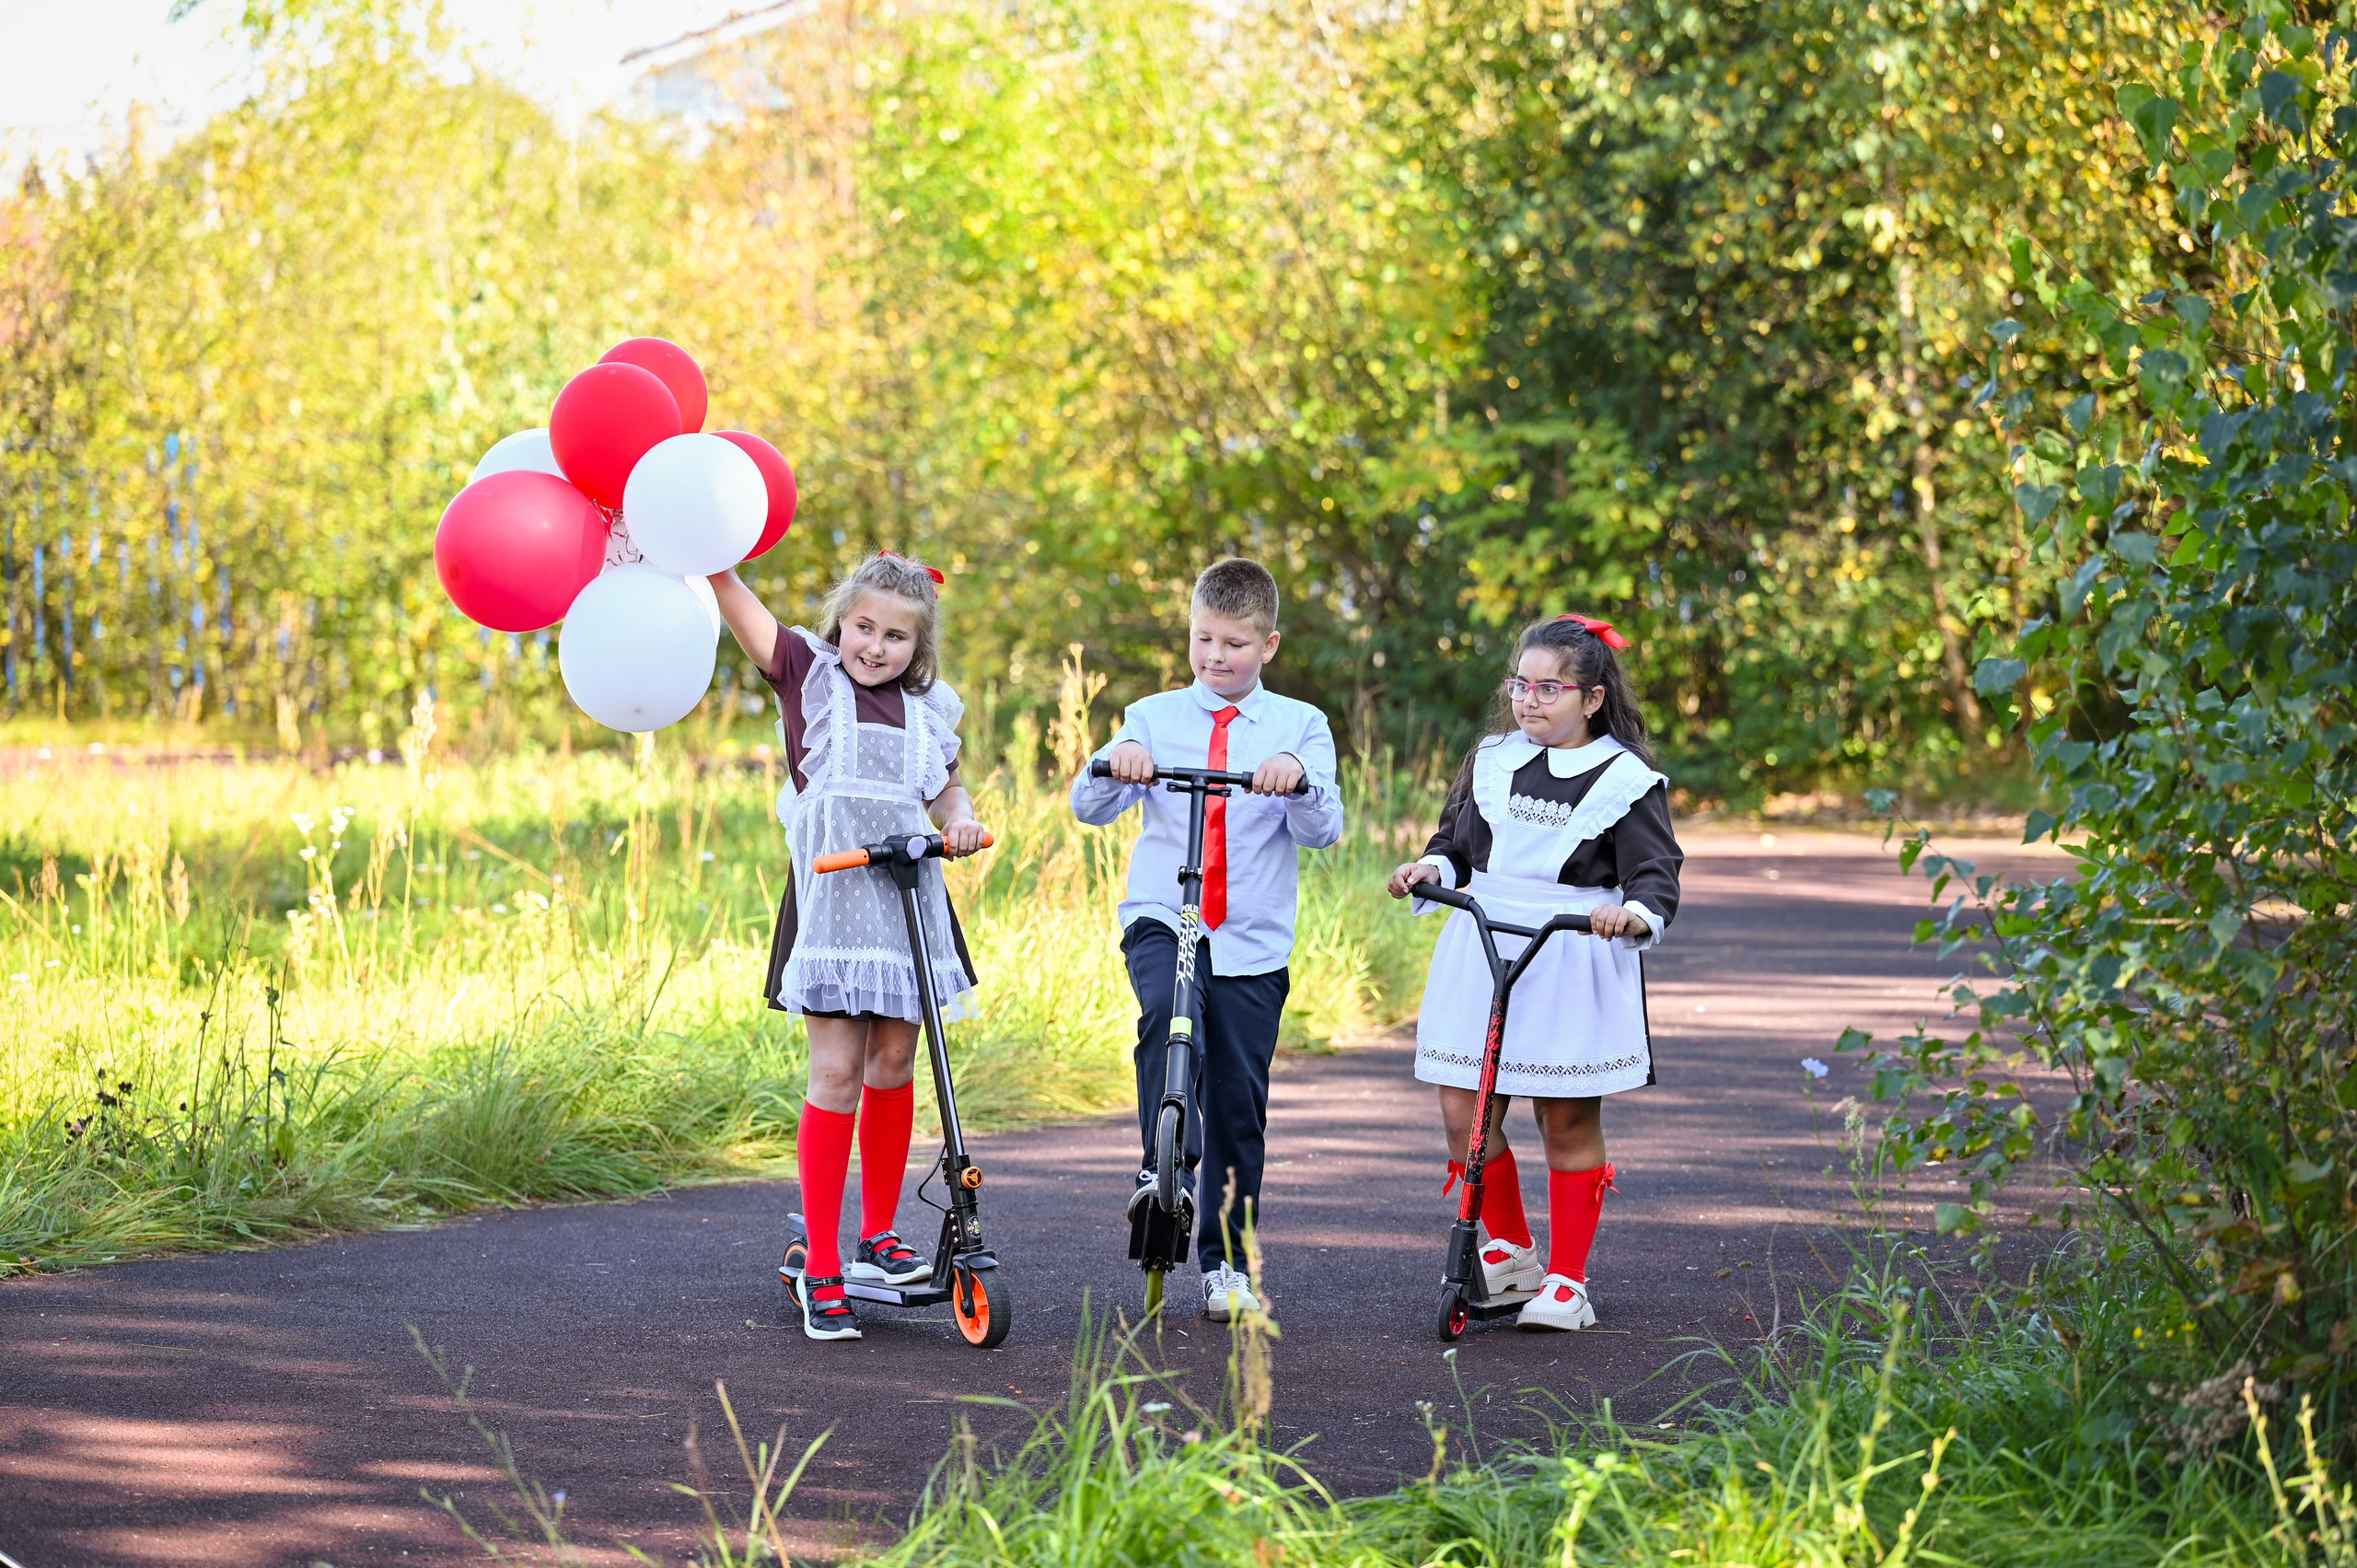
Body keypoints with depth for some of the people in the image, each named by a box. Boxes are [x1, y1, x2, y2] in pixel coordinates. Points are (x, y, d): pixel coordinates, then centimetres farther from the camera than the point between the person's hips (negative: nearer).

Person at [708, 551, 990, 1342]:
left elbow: (947, 788, 25)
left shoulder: (928, 709, 11)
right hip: (830, 897, -4)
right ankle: (821, 1268, -4)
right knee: (837, 1071, -7)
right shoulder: (809, 673, 0)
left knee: (893, 1063, 8)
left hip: (907, 899, 4)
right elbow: (731, 592, -10)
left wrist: (961, 820, 3)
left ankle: (879, 1234, 23)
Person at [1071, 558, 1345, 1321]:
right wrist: (1114, 762, -22)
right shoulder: (1154, 718, 9)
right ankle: (1163, 1170, -31)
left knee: (1239, 1099, 3)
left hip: (1253, 941, 0)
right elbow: (1090, 808, -1)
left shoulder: (1299, 726, 7)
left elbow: (1322, 831, -5)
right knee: (1166, 1011, -33)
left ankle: (1225, 1261, 14)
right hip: (1162, 919, 0)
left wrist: (1297, 776, -26)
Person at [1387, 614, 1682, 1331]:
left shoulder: (1624, 780, -3)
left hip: (1574, 961, -4)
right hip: (1480, 950, 4)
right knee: (1464, 1113, 1)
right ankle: (1509, 1248, 22)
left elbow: (1657, 873, -8)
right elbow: (1458, 843, 19)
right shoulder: (1491, 761, 11)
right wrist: (1430, 867, -3)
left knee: (1569, 1121, 1)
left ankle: (1568, 1279, 12)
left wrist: (1634, 911, -29)